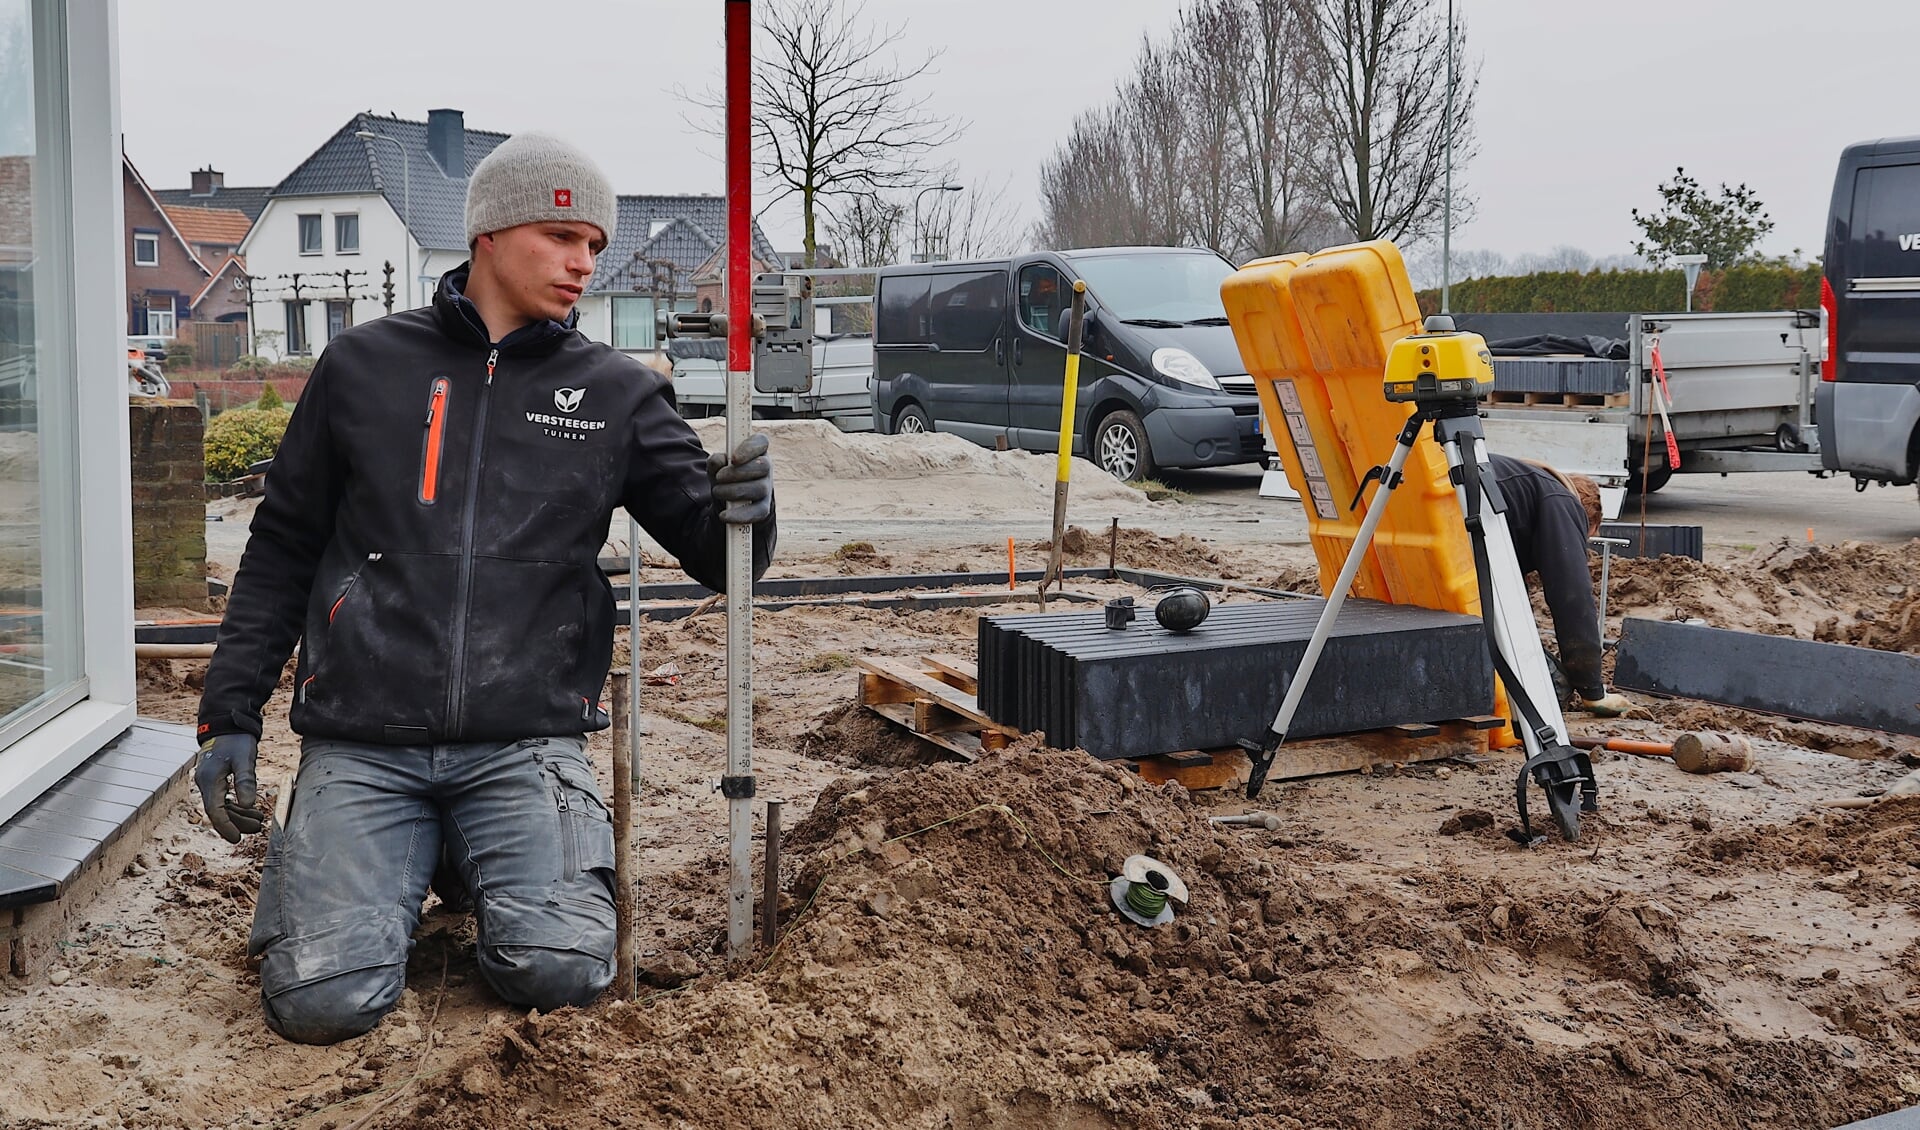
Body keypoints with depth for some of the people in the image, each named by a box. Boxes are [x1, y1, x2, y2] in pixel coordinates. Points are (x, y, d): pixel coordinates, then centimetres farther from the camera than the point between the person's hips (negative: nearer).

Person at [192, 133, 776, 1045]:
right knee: (322, 999, -15)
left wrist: (742, 511, -18)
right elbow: (281, 549, 15)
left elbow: (715, 556, 6)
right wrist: (230, 713, 9)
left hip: (524, 740, 0)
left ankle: (495, 865, 13)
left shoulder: (617, 393, 8)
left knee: (561, 970, -20)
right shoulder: (363, 365, 9)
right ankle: (405, 863, 17)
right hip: (360, 744, 0)